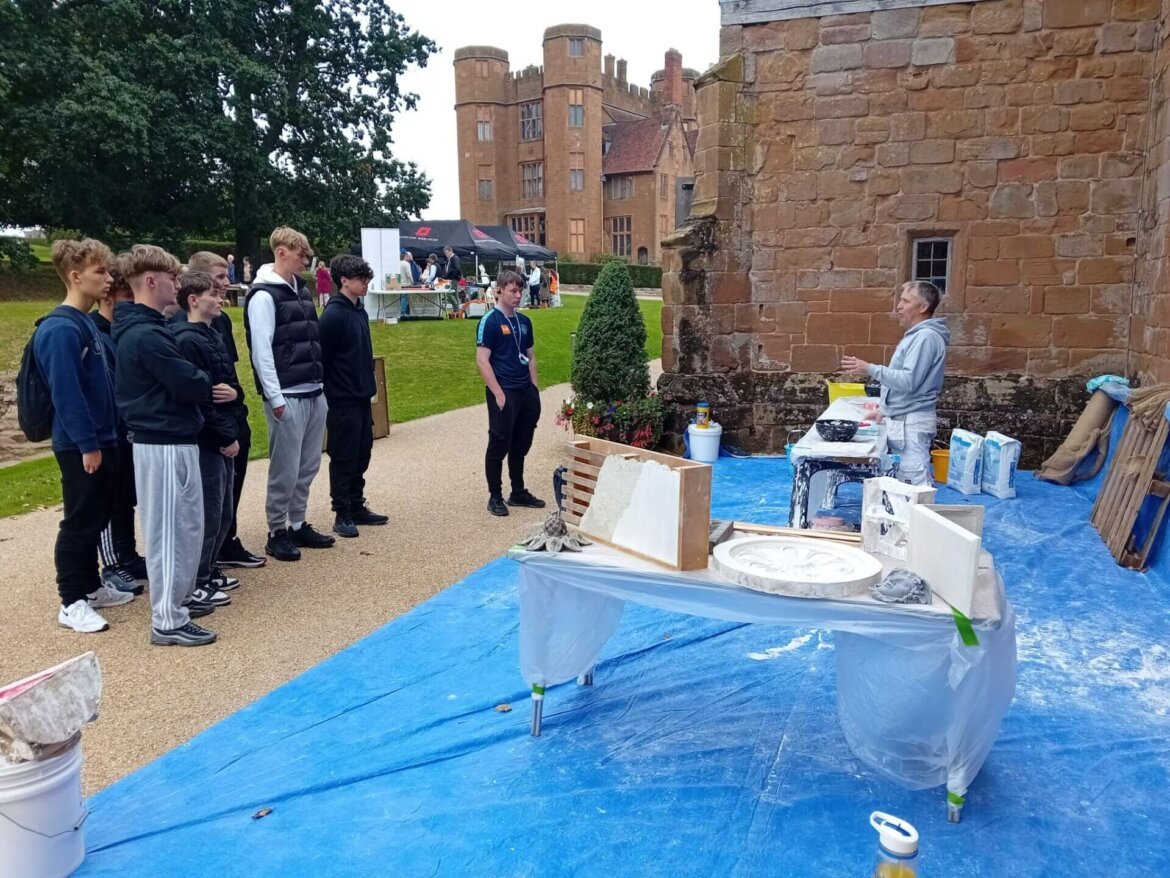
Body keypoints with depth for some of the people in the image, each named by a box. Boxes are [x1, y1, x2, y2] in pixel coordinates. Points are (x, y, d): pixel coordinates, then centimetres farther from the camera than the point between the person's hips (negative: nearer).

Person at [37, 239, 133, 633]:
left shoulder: (87, 323, 11)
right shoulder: (61, 329, -18)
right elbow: (65, 393, -22)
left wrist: (105, 437, 16)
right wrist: (87, 444, -20)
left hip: (101, 439, 9)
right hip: (80, 445, -9)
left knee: (97, 519, 17)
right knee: (79, 523, 1)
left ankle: (91, 587, 30)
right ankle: (72, 603, 12)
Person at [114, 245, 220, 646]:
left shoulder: (143, 327, 13)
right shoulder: (146, 335, -20)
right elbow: (188, 384, -20)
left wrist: (201, 386, -3)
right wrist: (210, 387, 1)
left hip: (169, 439, 10)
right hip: (166, 443, -10)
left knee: (184, 525, 19)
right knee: (170, 529, -3)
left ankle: (177, 598, 32)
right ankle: (168, 621, 6)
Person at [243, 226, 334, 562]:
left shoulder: (301, 290, 15)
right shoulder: (264, 295, -11)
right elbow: (261, 351, -15)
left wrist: (321, 384, 15)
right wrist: (275, 398, -18)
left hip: (314, 395, 8)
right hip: (287, 398, -8)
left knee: (308, 467, 13)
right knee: (285, 470, 0)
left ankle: (298, 525, 25)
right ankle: (277, 533, 13)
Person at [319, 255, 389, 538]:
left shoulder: (359, 311, 12)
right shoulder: (334, 314, -15)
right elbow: (322, 358, -16)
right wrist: (329, 395, -15)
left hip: (362, 398, 8)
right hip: (342, 400, -8)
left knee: (361, 455, 14)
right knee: (343, 458, 1)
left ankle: (357, 507, 25)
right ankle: (342, 514, 11)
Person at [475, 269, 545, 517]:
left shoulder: (524, 321, 12)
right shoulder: (490, 321, -9)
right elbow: (482, 360, -13)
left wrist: (534, 389, 11)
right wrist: (498, 393, -17)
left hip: (525, 392, 7)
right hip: (503, 393, -7)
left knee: (521, 445, 14)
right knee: (499, 445, 0)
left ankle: (518, 492, 26)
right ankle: (495, 497, 11)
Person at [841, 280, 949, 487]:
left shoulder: (925, 336, -16)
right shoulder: (917, 335, 17)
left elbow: (908, 381, -24)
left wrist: (870, 368, -22)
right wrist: (886, 410, 22)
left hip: (911, 423, -11)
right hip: (901, 420, 11)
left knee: (915, 483, -8)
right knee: (906, 480, 13)